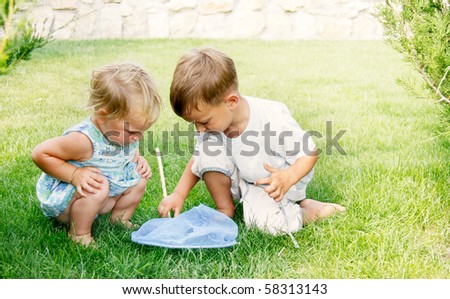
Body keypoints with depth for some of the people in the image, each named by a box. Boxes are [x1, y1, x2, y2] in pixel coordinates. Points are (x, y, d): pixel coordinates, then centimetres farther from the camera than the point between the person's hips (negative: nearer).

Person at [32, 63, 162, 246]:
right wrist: (75, 174, -35)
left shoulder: (128, 134, -11)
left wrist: (138, 160, -8)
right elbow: (40, 154, -27)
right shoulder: (83, 140, -35)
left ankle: (120, 219, 18)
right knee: (99, 187, -34)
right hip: (61, 203, -7)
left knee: (138, 178, -3)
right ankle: (80, 234, -12)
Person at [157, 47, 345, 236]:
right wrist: (179, 195, -10)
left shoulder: (273, 122, -33)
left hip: (274, 184, -4)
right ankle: (225, 209, -5)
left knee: (263, 219, -32)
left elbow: (309, 153, -22)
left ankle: (310, 210, -2)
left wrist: (287, 178, -42)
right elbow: (198, 160, -1)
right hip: (242, 181, 5)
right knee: (208, 152, -21)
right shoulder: (210, 123, -17)